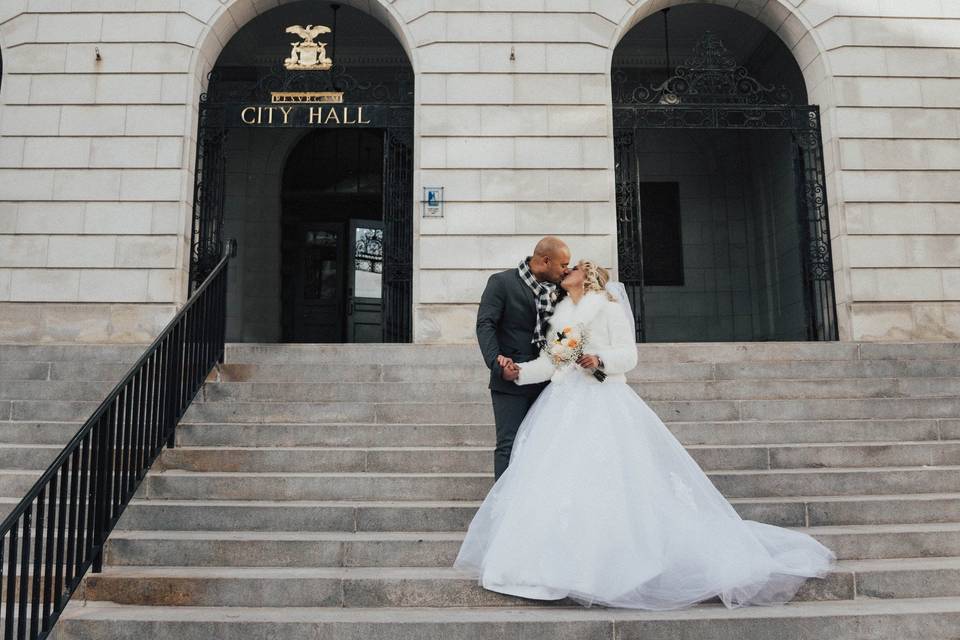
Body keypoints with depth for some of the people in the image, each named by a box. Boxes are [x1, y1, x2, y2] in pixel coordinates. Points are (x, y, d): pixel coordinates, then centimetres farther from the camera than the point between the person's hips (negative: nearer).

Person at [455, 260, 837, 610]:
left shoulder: (608, 304, 4)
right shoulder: (560, 314, 20)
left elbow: (629, 354, -3)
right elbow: (551, 361, 12)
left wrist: (601, 359, -20)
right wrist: (520, 371, -2)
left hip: (602, 402, -5)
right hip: (565, 405, 6)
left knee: (605, 479, -12)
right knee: (557, 477, -3)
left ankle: (610, 564, -3)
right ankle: (564, 563, 3)